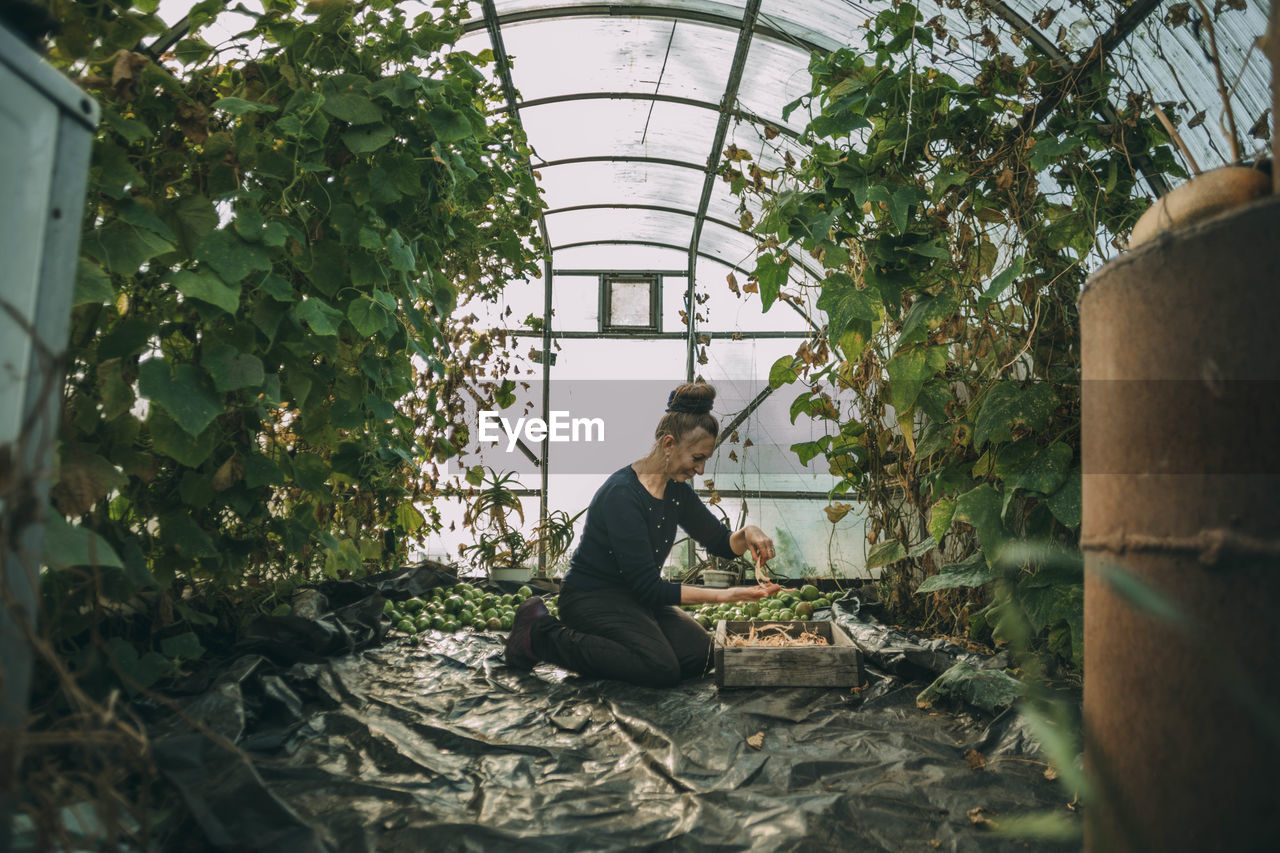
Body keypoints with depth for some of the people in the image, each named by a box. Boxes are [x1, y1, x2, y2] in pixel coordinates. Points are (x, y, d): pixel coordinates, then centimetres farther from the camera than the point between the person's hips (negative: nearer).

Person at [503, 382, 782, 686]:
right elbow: (648, 587, -26)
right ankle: (541, 635, -11)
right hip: (591, 597, -8)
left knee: (701, 656, -13)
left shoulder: (677, 490, 0)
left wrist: (747, 533, -11)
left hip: (635, 597, 8)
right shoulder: (622, 494, -25)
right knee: (661, 669, -26)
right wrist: (724, 595, -27)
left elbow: (721, 543, 13)